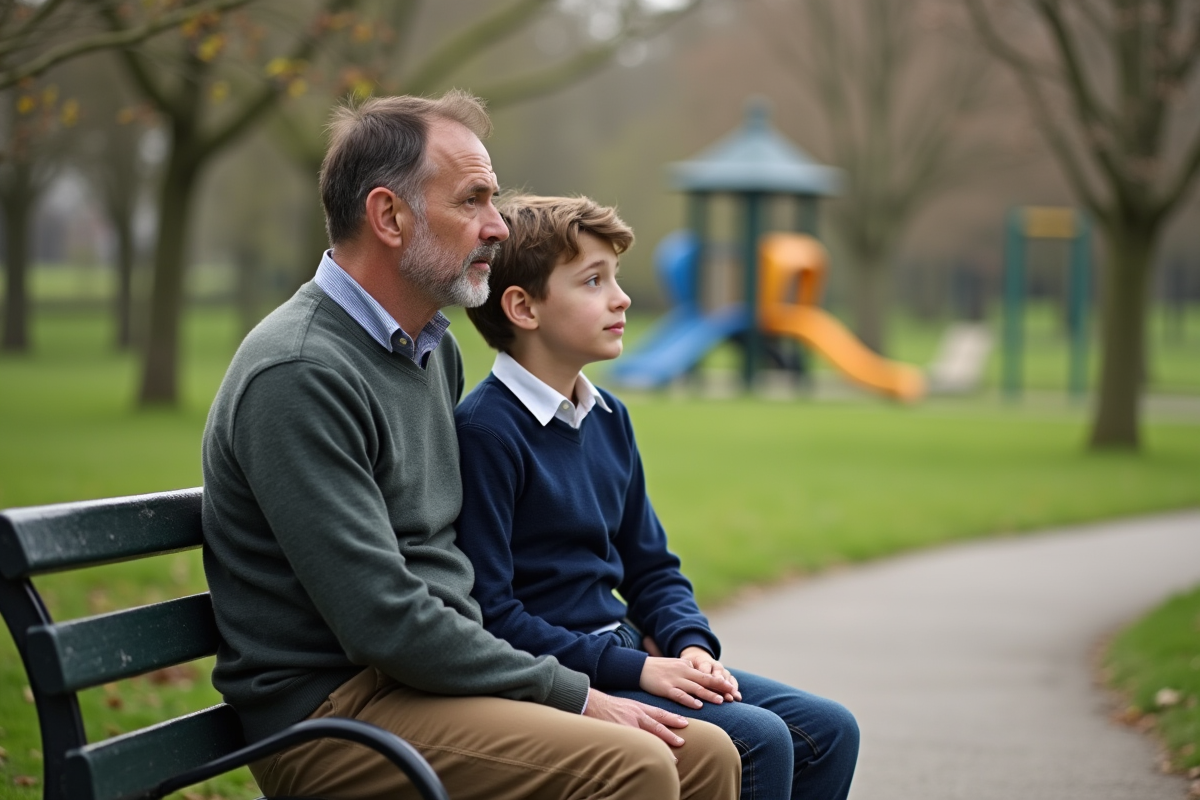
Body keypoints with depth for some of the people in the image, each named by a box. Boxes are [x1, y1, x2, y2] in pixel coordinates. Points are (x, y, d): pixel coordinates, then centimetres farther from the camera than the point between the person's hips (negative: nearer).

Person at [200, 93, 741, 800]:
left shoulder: (436, 349, 15)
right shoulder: (298, 376, -17)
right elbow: (383, 620, -21)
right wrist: (573, 695, -15)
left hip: (431, 671, 9)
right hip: (332, 707, -9)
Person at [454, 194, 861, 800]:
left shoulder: (609, 419, 12)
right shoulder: (485, 430, -15)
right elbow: (488, 614, -19)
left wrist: (690, 647, -1)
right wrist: (634, 668, -19)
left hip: (627, 652, 9)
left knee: (827, 730, 1)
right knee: (757, 740, -23)